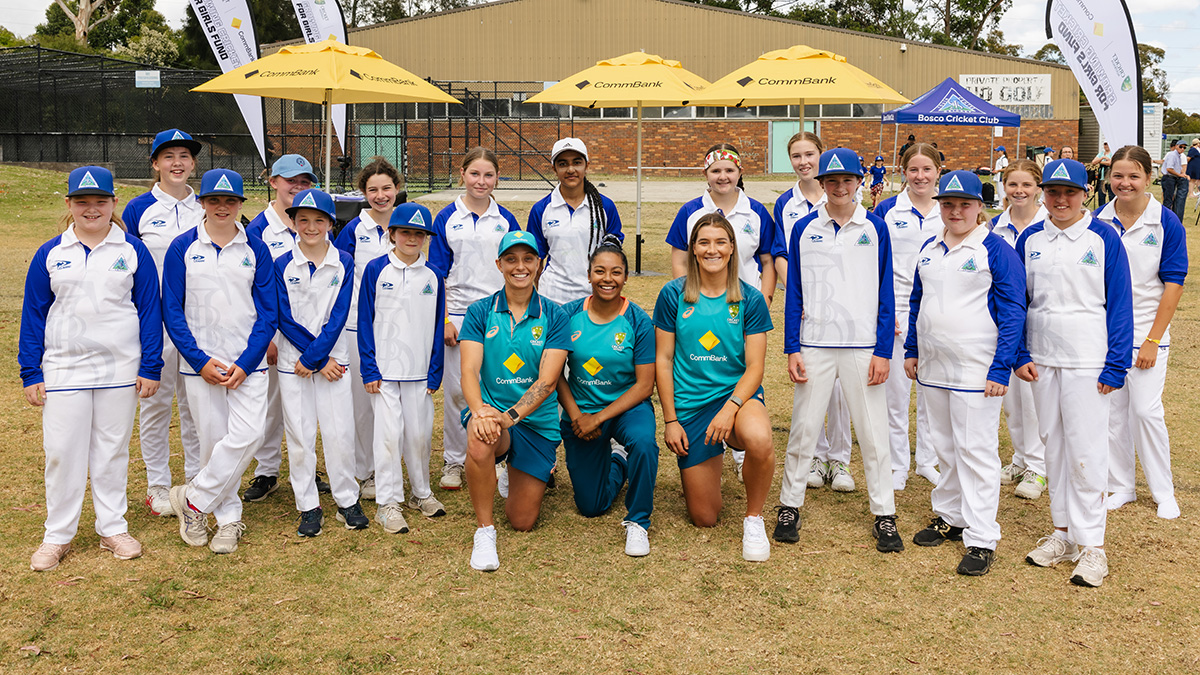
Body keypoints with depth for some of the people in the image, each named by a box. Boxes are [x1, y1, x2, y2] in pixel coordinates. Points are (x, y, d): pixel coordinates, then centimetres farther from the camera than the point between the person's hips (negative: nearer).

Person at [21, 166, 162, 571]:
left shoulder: (133, 251, 1)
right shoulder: (49, 254, 3)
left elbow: (149, 310, 1)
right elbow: (33, 314, 6)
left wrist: (150, 368, -3)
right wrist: (31, 374, 2)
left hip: (120, 369, 0)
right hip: (64, 368, 1)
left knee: (113, 449, 9)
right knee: (62, 451, 3)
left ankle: (113, 529, 20)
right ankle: (58, 535, 15)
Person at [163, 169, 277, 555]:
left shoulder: (255, 249, 4)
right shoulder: (183, 248, 2)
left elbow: (268, 312, 3)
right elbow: (172, 311, 0)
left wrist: (245, 364, -8)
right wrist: (201, 362, -9)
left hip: (248, 363, 1)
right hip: (200, 362, 0)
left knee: (247, 434, -13)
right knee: (213, 440, 2)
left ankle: (194, 500, 4)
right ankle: (229, 518, 17)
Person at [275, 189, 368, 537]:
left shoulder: (343, 262, 0)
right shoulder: (282, 265, -2)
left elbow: (339, 315, -6)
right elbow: (285, 319, -6)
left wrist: (313, 358, -13)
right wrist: (323, 362, -11)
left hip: (333, 358, 0)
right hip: (293, 361, 0)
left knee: (340, 432, 1)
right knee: (300, 434, 4)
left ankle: (347, 500, 16)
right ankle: (308, 506, 15)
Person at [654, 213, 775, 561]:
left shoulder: (750, 300, -3)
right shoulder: (673, 295, -3)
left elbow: (755, 367, -6)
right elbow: (663, 360, 1)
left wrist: (730, 408, -23)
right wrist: (670, 420, -3)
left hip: (738, 393, 0)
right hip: (690, 404, 1)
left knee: (759, 440, -39)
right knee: (704, 519, 4)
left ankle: (754, 518, -10)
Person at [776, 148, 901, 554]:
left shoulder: (875, 228, 3)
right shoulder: (804, 230, 5)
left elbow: (885, 294, 2)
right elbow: (795, 293, 5)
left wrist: (883, 351, -4)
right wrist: (792, 349, -1)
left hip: (863, 345, 0)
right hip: (814, 344, 1)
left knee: (873, 431, 4)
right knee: (803, 427, 5)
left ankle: (884, 515, 14)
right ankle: (790, 505, 19)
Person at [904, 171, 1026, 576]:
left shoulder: (996, 251, -8)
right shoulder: (930, 249, 11)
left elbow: (1013, 313, -11)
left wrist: (1001, 369, -16)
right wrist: (911, 350, 15)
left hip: (976, 369, -6)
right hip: (933, 367, 6)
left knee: (976, 449, -4)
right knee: (944, 445, 15)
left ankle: (981, 538, 1)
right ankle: (949, 516, 28)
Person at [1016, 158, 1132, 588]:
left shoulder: (1104, 239, -3)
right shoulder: (1029, 239, 7)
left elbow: (1119, 304, -3)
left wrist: (1115, 365, -8)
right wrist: (1019, 354, 2)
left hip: (1086, 359, -4)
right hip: (1041, 358, 4)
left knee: (1086, 449, -5)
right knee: (1053, 444, 10)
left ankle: (1091, 544, 2)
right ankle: (1062, 532, 21)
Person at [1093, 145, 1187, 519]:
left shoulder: (1166, 222, -7)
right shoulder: (1098, 220, 1)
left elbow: (1173, 284, -7)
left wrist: (1153, 340, -11)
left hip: (1146, 330, -3)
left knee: (1147, 411, -4)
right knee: (1112, 409, 7)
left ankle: (1163, 492, 13)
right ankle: (1120, 486, 21)